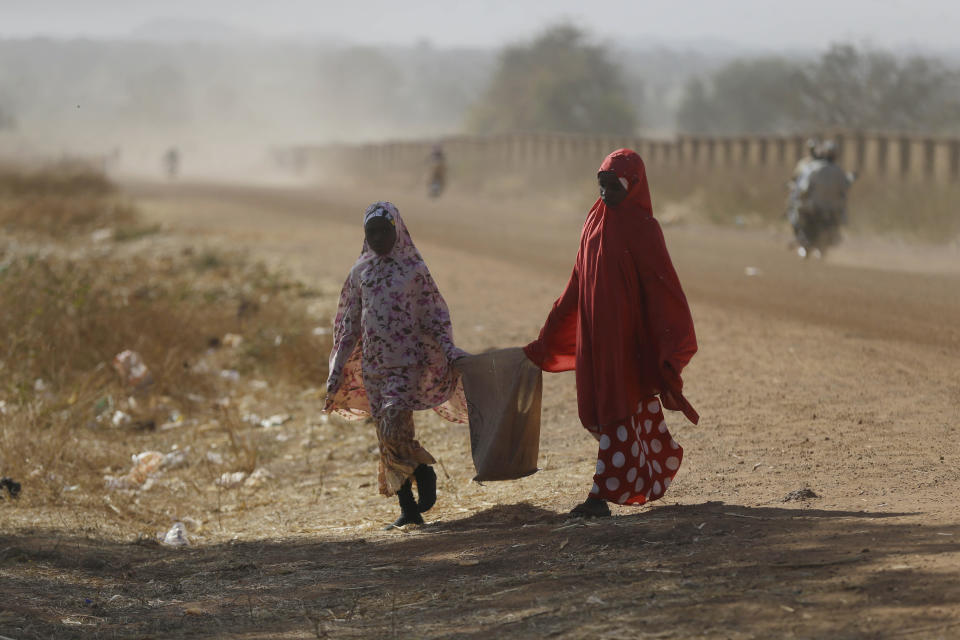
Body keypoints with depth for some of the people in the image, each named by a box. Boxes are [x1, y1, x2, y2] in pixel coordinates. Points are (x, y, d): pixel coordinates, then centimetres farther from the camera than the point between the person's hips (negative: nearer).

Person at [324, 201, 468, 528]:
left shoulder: (414, 268, 0)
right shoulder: (360, 271, 10)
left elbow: (433, 317, 2)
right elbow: (349, 326, 13)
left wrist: (450, 353, -12)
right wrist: (336, 374, 11)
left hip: (408, 362, -4)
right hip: (373, 366, 4)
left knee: (395, 430, -21)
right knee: (387, 439, 4)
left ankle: (425, 470, 6)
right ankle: (409, 509, 11)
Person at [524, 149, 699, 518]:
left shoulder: (642, 228, -10)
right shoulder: (594, 224, 10)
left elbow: (661, 287, -13)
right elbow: (578, 284, 15)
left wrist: (669, 348, -21)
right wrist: (548, 336, 15)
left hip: (628, 335, -7)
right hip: (595, 333, 7)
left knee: (619, 410, -7)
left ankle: (602, 495, -7)